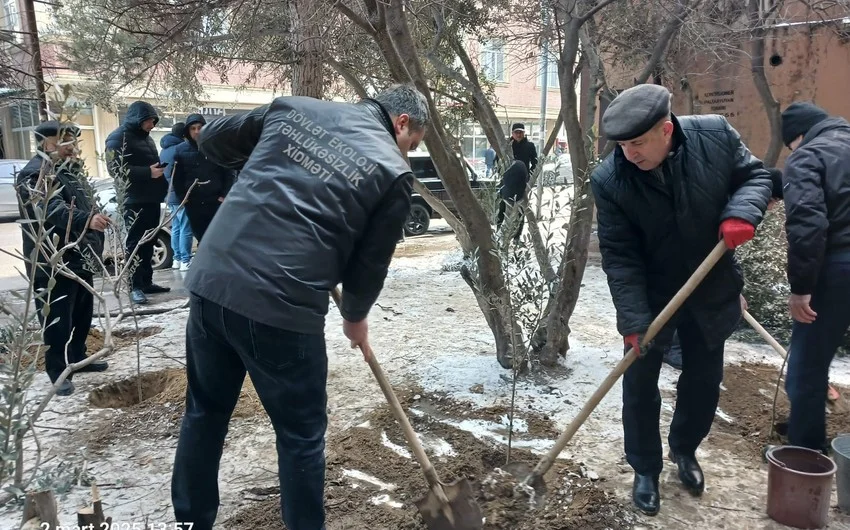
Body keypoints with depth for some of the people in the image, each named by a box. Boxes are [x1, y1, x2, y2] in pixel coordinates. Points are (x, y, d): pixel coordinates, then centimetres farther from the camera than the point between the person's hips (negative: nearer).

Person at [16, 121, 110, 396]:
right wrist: (86, 220, -51)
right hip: (53, 264, -9)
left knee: (82, 314, 18)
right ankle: (58, 371, 10)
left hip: (79, 257, 9)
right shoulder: (35, 174, -17)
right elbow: (53, 209, -35)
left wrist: (95, 234, 24)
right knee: (58, 320, -2)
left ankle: (78, 358, 33)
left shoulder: (68, 169, 15)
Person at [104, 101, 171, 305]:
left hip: (151, 199, 8)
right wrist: (148, 172, -23)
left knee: (148, 243, 10)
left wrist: (159, 169, 11)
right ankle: (135, 287, -3)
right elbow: (115, 169, -18)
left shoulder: (146, 137, 20)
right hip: (134, 201, -8)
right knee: (134, 244, -6)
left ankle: (147, 282, 16)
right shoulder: (118, 137, -7)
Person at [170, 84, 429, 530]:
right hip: (282, 306, -5)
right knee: (302, 433, 14)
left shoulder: (292, 107, 13)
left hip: (210, 281, 6)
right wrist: (355, 316, 25)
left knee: (204, 412, 23)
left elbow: (211, 141, 21)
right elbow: (371, 262, 6)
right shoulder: (393, 171, 1)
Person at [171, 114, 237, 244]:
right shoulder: (181, 150, 5)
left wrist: (225, 195, -7)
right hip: (193, 203, 3)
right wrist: (182, 197, 0)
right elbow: (177, 177, 7)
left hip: (216, 201, -2)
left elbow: (229, 173, -2)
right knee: (201, 236, 11)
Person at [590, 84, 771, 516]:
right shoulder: (609, 180, -23)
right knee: (640, 387, 6)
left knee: (704, 382, 16)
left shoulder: (716, 135, -17)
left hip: (710, 293, 2)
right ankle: (645, 470, 29)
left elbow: (755, 175, -1)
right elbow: (619, 256, -21)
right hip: (649, 298, -2)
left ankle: (684, 449, 44)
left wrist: (742, 211, -23)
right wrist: (633, 319, -26)